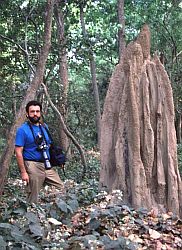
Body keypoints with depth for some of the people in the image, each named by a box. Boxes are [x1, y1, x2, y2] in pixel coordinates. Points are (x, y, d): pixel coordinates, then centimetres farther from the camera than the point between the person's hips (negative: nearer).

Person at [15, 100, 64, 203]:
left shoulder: (44, 127, 12)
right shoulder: (22, 130, -7)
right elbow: (18, 152, -10)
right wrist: (23, 172, -16)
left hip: (48, 166, 6)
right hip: (33, 167, -6)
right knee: (34, 198, 0)